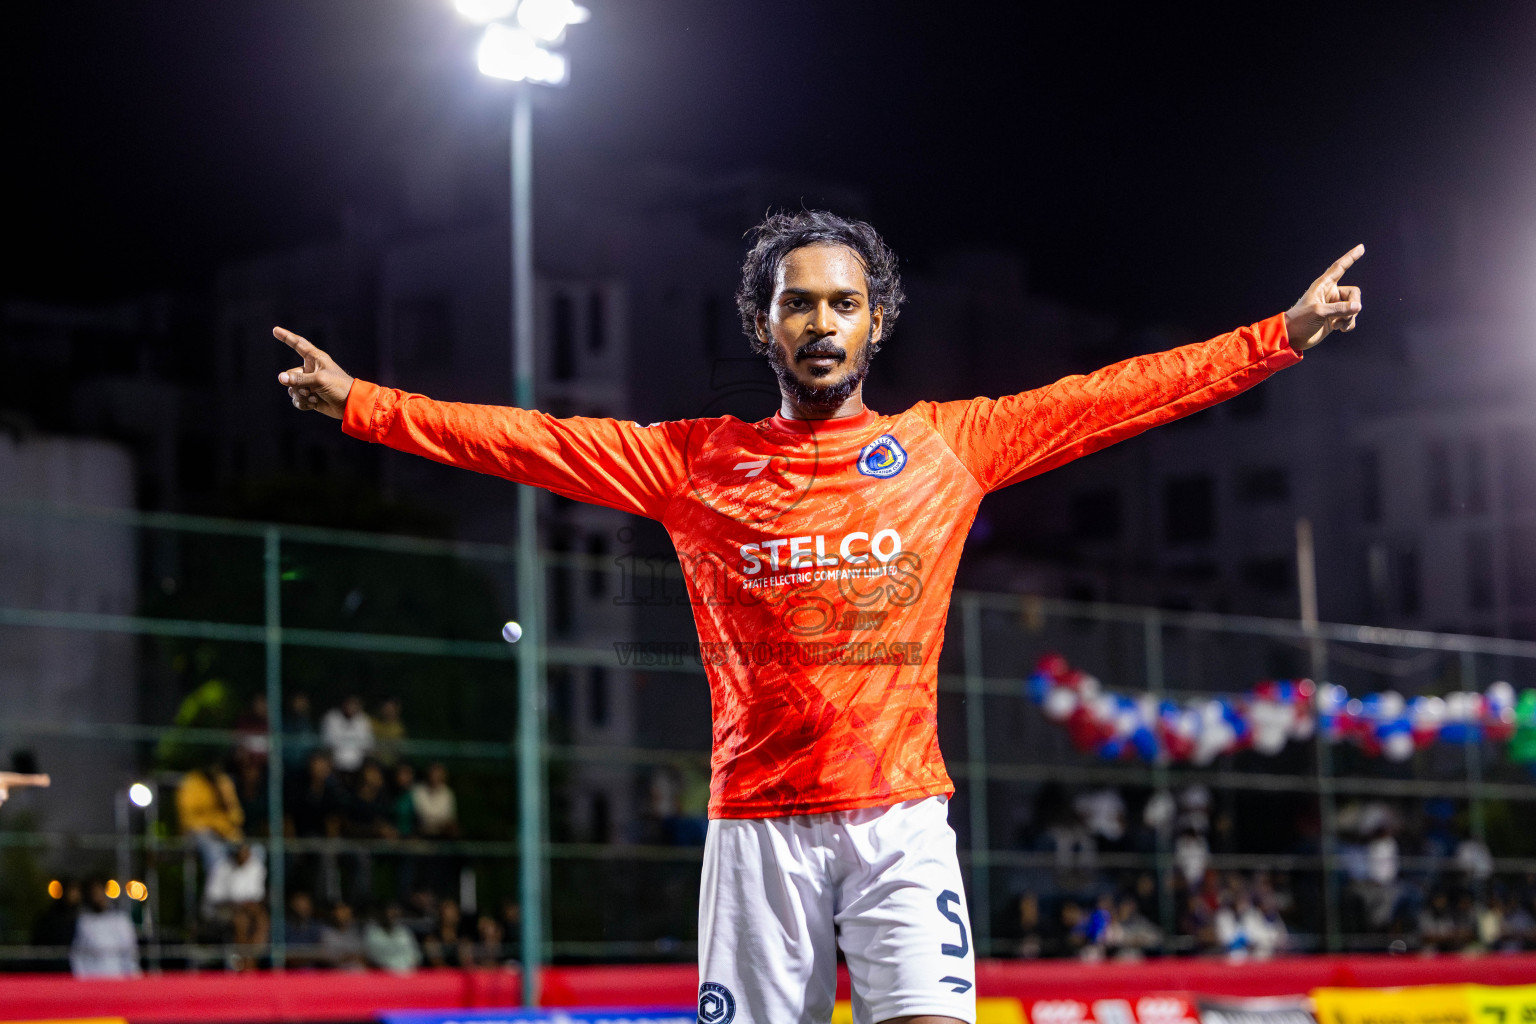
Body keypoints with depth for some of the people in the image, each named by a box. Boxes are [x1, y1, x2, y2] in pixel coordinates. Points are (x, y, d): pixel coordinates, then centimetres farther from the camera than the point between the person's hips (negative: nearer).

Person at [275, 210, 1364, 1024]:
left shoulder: (947, 445, 8)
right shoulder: (694, 461, 8)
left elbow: (1126, 394, 7)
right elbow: (530, 441, 7)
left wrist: (1281, 336, 3)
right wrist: (361, 401, 2)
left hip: (902, 815, 0)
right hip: (761, 818, 1)